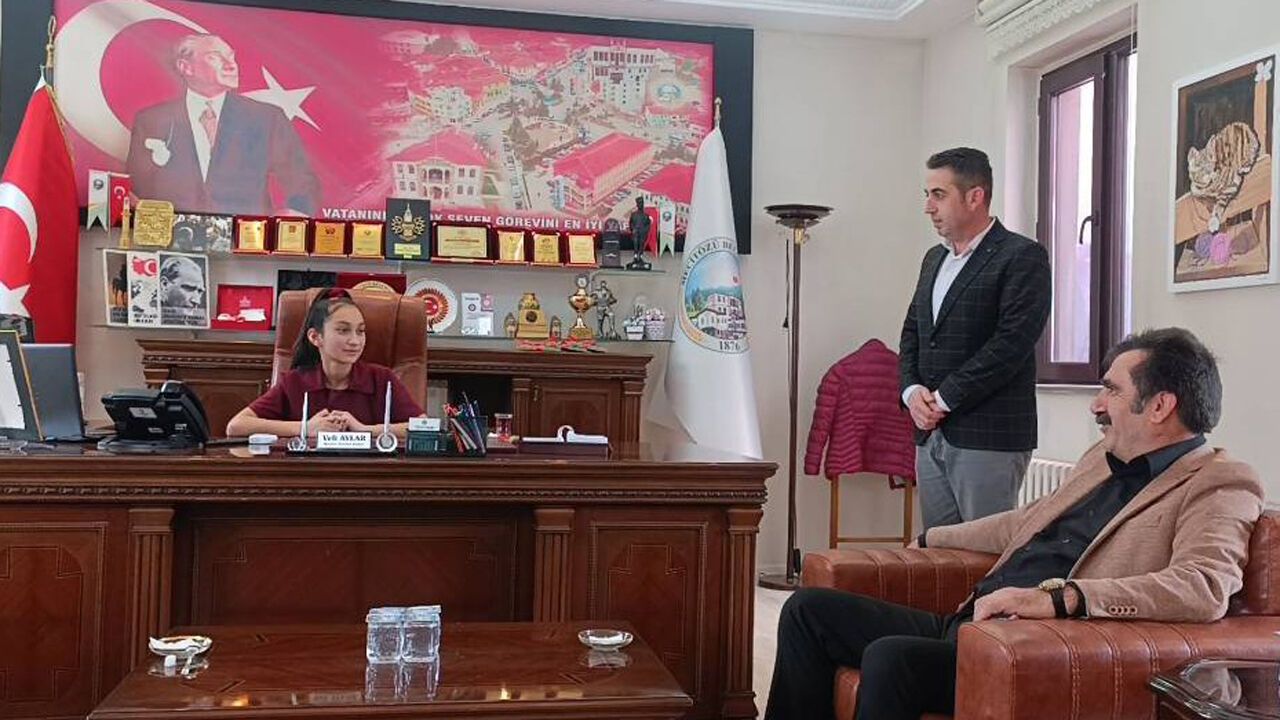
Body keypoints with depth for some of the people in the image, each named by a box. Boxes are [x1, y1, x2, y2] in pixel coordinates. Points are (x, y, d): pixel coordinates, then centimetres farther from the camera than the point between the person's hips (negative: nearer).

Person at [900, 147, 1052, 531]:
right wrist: (912, 391, 0)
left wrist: (945, 398, -14)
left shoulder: (1023, 256, -7)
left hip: (988, 440, -7)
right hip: (931, 435, 7)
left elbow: (1012, 342, -17)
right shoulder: (934, 258, 18)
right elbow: (912, 332, 18)